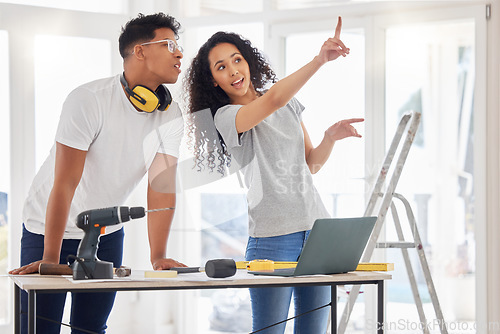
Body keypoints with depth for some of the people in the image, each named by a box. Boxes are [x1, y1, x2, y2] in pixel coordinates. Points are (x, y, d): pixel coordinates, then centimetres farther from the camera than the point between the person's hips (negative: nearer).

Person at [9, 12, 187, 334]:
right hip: (50, 228, -5)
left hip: (107, 233, 5)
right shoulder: (90, 100, -24)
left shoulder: (171, 116, -8)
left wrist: (159, 256, -21)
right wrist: (50, 259, -28)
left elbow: (162, 185, -10)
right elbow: (65, 183, -26)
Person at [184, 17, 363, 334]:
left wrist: (331, 137, -1)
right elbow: (272, 101, -24)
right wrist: (319, 60, -32)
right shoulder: (226, 117, -4)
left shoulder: (289, 105, 16)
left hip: (317, 228, 5)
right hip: (273, 237, -5)